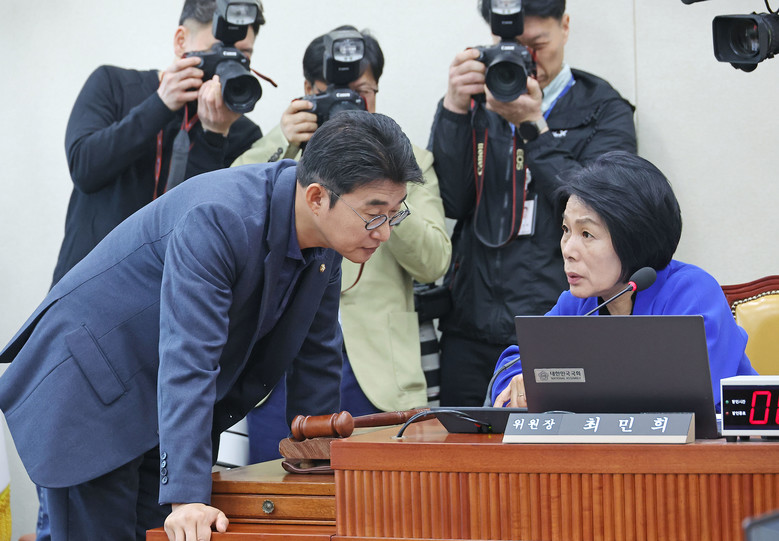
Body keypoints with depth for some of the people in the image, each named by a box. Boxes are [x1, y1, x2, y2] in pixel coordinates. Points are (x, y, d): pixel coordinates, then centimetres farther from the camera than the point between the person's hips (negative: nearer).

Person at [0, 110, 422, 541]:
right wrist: (186, 498, -41)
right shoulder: (217, 219, -31)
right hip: (89, 392, -8)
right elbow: (186, 359, -37)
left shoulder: (325, 233, -6)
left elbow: (315, 353, 8)